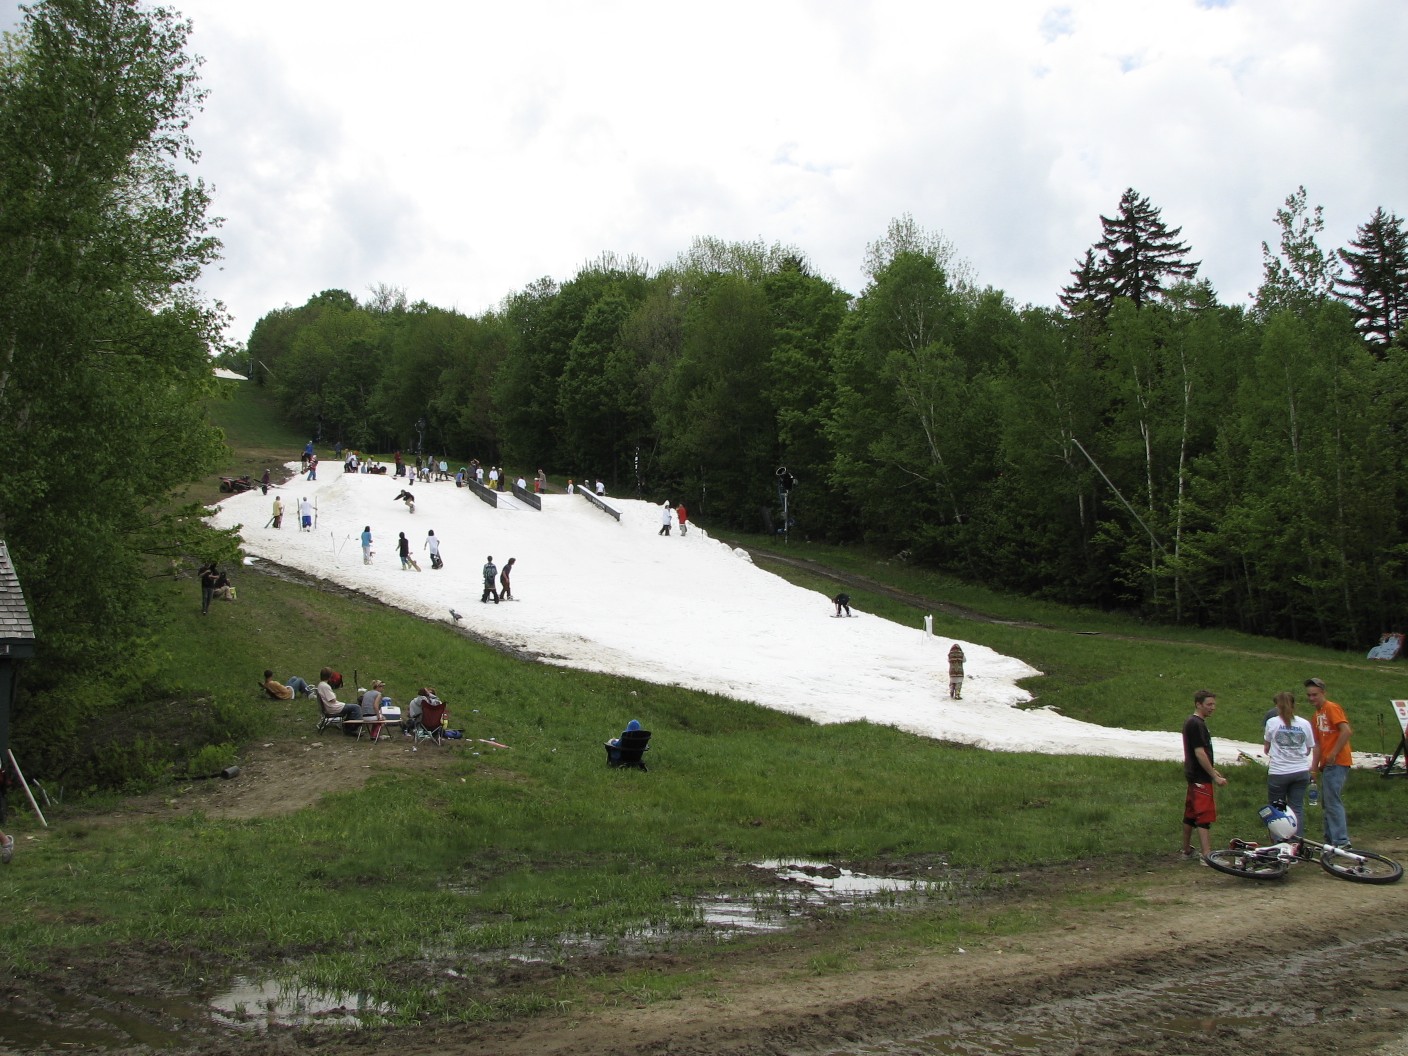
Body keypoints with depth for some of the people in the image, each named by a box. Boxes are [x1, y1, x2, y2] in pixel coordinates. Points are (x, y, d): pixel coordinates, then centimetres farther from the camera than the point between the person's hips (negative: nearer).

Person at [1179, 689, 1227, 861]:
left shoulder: (1193, 722, 14)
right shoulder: (1196, 724, -17)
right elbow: (1200, 753, -22)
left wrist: (1212, 770, 22)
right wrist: (1215, 776, -18)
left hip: (1194, 775, 10)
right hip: (1200, 778, -10)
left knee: (1190, 814, 15)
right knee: (1205, 815, -12)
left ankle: (1186, 850, 22)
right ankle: (1207, 855, -14)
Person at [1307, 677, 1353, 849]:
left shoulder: (1332, 708, -9)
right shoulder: (1317, 715, 18)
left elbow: (1346, 731, -21)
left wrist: (1333, 754, -18)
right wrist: (1314, 766, 12)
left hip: (1337, 763, -10)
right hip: (1327, 764, 10)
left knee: (1332, 802, -12)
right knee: (1327, 803, 12)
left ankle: (1341, 842, -12)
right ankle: (1330, 840, 18)